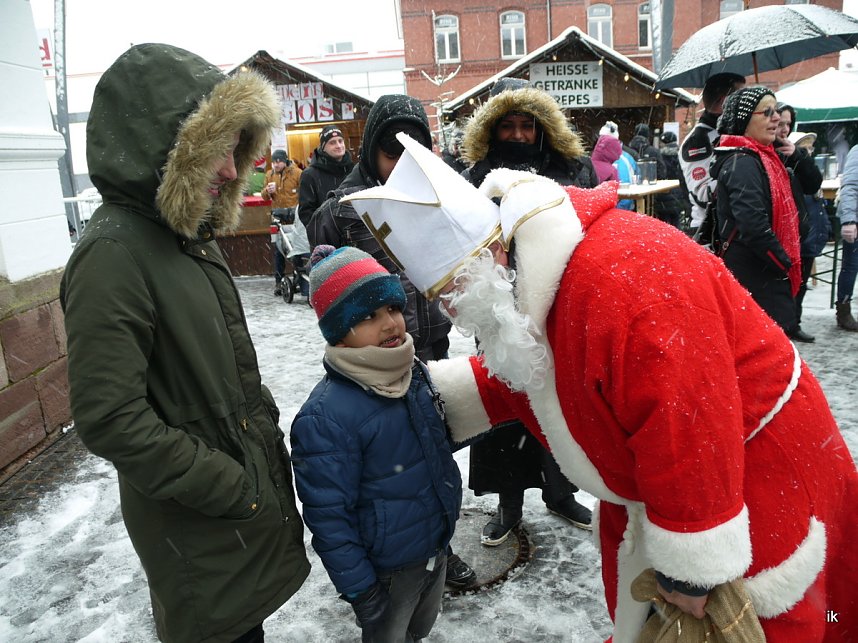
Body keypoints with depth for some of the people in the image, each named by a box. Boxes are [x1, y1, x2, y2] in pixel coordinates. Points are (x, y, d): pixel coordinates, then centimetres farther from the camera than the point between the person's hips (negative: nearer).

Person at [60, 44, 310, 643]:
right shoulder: (113, 254, -23)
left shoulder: (191, 235, 6)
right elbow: (111, 420, -26)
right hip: (202, 531, -8)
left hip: (252, 491, 8)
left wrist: (268, 431, 10)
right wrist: (237, 491, -19)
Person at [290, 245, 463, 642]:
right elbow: (328, 516, -23)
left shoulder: (416, 372, -6)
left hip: (437, 546, 6)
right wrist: (359, 589, -16)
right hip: (387, 570, -6)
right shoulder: (326, 416, -29)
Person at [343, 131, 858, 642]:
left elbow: (691, 441, -33)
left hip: (755, 469, -7)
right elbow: (519, 377, 10)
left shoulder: (624, 277, -36)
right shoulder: (523, 286, -5)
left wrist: (691, 573, -21)